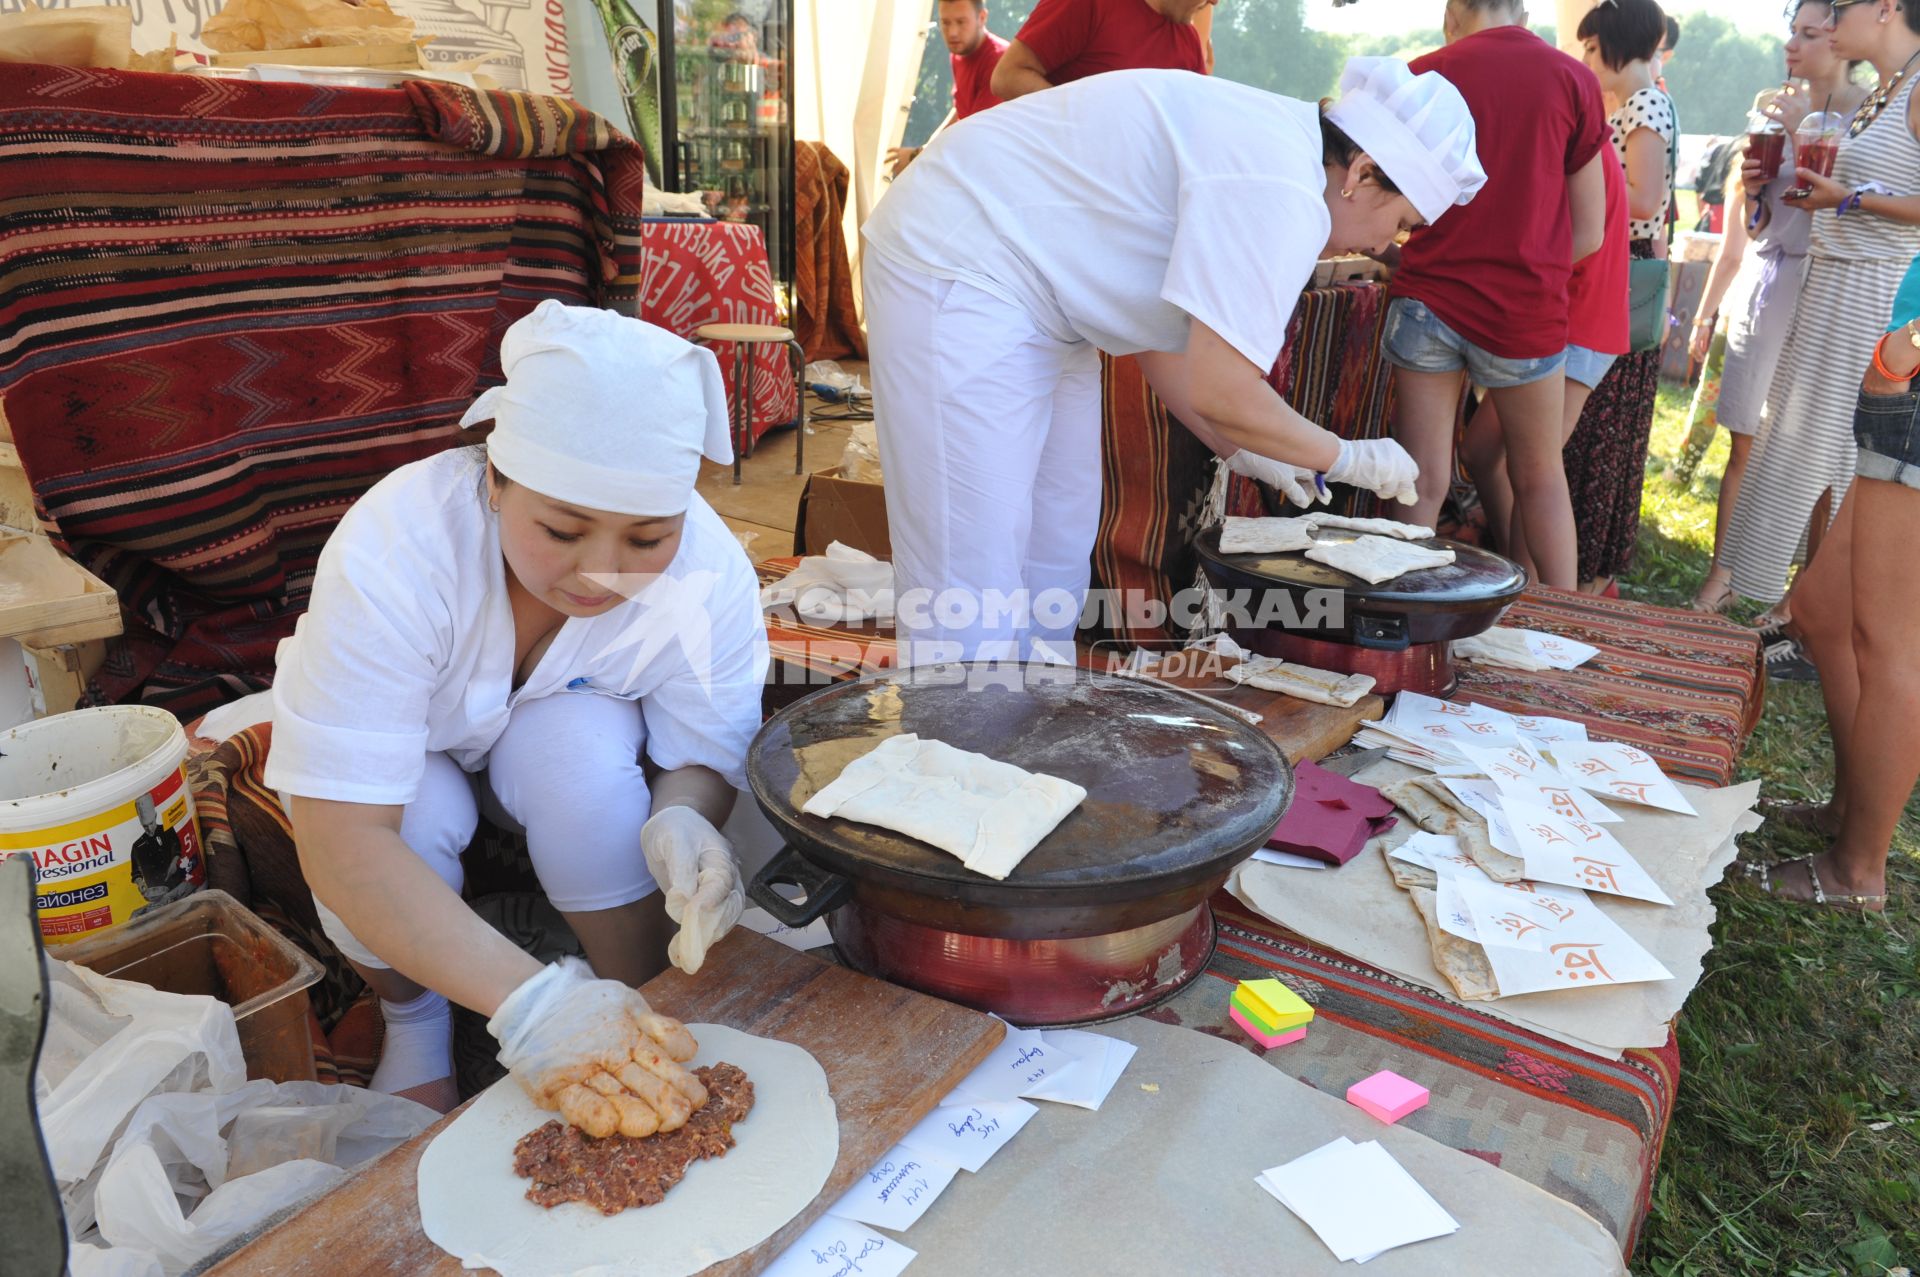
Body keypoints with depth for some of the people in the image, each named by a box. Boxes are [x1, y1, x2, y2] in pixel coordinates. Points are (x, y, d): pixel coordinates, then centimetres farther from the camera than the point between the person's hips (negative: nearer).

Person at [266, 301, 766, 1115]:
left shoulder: (711, 571, -31)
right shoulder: (392, 552, -40)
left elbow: (707, 757, -19)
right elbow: (339, 842, -43)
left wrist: (680, 820, -44)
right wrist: (525, 998, -54)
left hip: (565, 718, 1)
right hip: (402, 739, -1)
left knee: (585, 751, -32)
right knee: (414, 819, -32)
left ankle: (644, 1009, -8)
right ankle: (412, 1016, 2)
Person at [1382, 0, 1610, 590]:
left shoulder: (1423, 75, 3)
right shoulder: (1572, 79, 2)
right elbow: (1589, 232, 4)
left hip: (1426, 301, 1)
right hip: (1525, 312, 0)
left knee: (1424, 485, 4)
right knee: (1539, 479, 14)